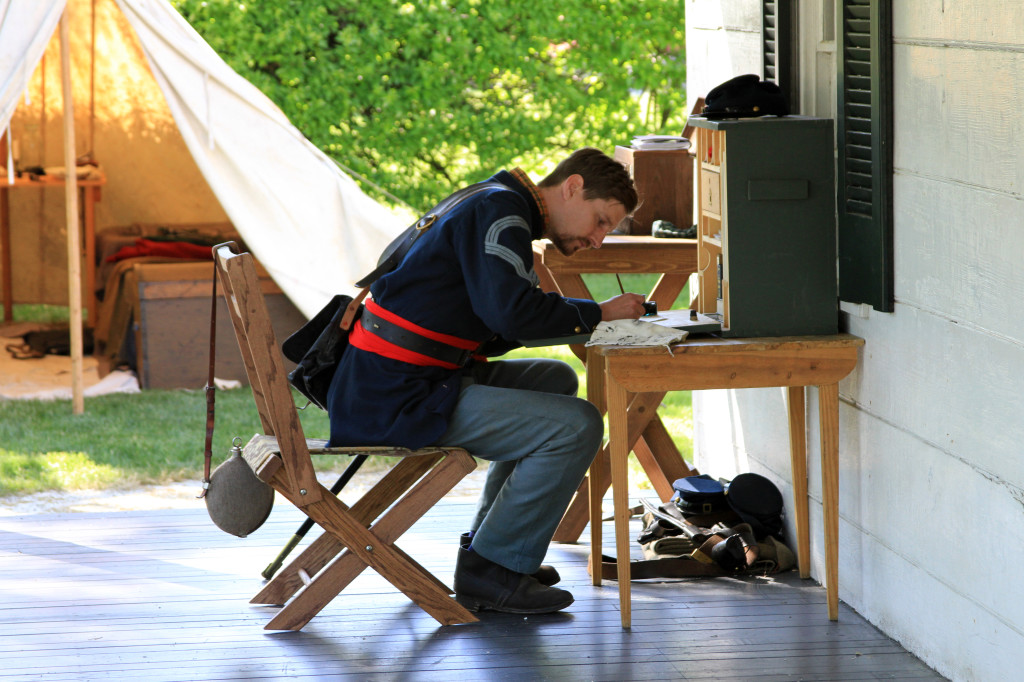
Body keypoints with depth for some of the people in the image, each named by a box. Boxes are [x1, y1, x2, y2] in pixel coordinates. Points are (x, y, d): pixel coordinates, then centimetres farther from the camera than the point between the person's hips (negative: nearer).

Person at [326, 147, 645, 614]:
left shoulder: (504, 216, 22)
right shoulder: (499, 209, -10)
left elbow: (493, 333, 18)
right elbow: (511, 312, -24)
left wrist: (594, 318, 6)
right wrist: (597, 314, -10)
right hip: (396, 396, -11)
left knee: (555, 380, 23)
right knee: (575, 426, -14)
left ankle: (489, 540, 21)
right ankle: (491, 570, -5)